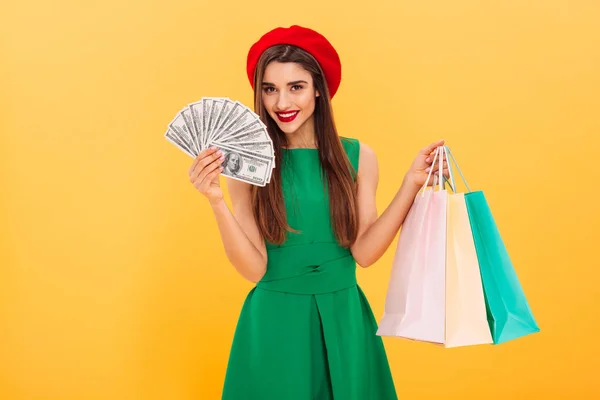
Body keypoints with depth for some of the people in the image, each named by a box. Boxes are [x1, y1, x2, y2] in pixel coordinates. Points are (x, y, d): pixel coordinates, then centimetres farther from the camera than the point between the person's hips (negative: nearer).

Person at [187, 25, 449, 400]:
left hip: (344, 320, 2)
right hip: (274, 322, -1)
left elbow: (364, 252, -6)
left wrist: (412, 183, -10)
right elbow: (254, 268, -11)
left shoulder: (358, 156, -3)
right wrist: (217, 201, -22)